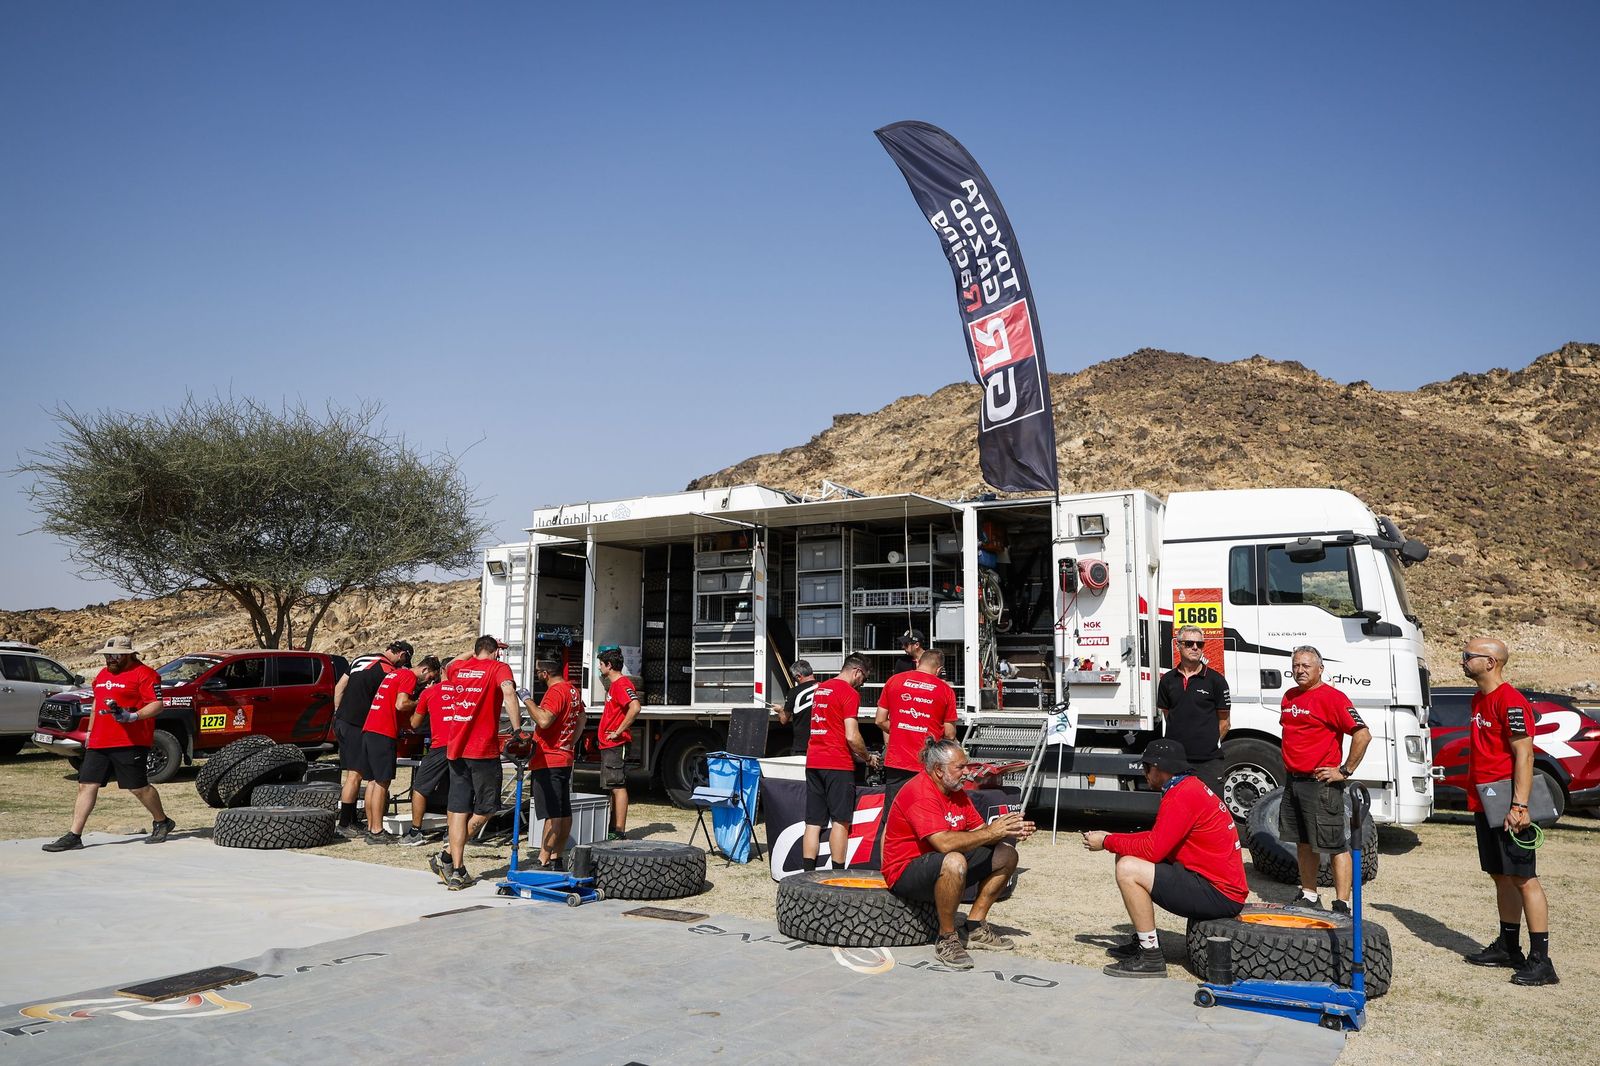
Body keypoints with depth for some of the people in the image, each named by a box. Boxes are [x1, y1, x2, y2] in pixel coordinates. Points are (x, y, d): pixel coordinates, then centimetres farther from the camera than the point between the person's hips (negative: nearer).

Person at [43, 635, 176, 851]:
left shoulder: (144, 674, -7)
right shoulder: (102, 675, 20)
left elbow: (157, 705, -14)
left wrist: (133, 716, -28)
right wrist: (89, 732, 27)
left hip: (130, 743, -8)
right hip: (98, 743, 8)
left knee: (138, 787, -2)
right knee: (86, 785, 2)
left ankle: (162, 823, 18)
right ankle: (74, 836, 4)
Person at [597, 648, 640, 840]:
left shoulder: (622, 683, -14)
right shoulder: (614, 684, 19)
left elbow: (635, 708, -30)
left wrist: (618, 731, -24)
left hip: (616, 745, -11)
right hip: (608, 745, 11)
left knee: (618, 787, -10)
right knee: (613, 788, 14)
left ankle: (620, 832, -10)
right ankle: (613, 829, 20)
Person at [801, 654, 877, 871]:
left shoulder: (820, 689, 17)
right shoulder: (849, 693, -9)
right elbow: (851, 736, -16)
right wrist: (868, 757, 1)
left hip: (813, 762, 7)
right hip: (838, 764, -7)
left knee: (813, 822, 7)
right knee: (841, 821, -1)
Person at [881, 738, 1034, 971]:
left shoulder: (957, 791, 8)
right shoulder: (920, 794, -23)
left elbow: (979, 831, 8)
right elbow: (944, 843, -34)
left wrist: (1011, 831, -12)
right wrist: (992, 832, -28)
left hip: (944, 868, 10)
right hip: (906, 871, -10)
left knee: (1006, 855, 5)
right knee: (954, 862, -40)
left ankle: (975, 928, 9)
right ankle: (947, 939, -21)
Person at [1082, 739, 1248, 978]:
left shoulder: (1182, 797, -18)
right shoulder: (1189, 786, 14)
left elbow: (1153, 849, -21)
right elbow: (1158, 838, 17)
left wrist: (1107, 842, -8)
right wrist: (1111, 837, 7)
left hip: (1220, 894, -10)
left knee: (1127, 869, -19)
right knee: (1127, 859, 12)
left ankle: (1151, 958, -13)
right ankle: (1144, 940, 19)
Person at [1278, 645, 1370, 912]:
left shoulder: (1331, 697, -11)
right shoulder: (1289, 697, 14)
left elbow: (1363, 734, -18)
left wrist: (1345, 771, -15)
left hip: (1321, 783, -8)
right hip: (1293, 781, 8)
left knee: (1336, 845, -4)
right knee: (1303, 843, 15)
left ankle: (1342, 905, -1)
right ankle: (1309, 897, 26)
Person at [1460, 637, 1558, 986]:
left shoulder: (1510, 701, -15)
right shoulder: (1479, 699, 14)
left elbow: (1523, 754, -19)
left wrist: (1519, 805, -23)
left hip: (1506, 807, -9)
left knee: (1523, 878, -6)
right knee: (1501, 876, 16)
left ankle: (1540, 961, -2)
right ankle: (1508, 947, 25)